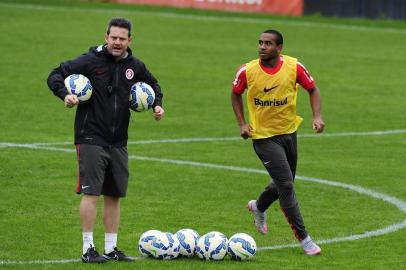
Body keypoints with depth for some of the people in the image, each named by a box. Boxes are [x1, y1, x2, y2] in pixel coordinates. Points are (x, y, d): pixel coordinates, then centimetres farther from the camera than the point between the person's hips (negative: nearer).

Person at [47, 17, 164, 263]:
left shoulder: (135, 66, 7)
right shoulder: (91, 61, -9)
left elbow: (153, 85, 27)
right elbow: (56, 75, -6)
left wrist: (157, 104, 9)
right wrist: (65, 94, -24)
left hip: (118, 142, 6)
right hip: (91, 139, -6)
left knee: (114, 195, 9)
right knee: (91, 192, -9)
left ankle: (111, 248, 17)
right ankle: (88, 249, -4)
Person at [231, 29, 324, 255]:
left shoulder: (294, 67, -11)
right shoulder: (247, 71, -12)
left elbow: (313, 90, 3)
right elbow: (236, 94, 7)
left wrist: (317, 116, -11)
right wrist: (242, 123, -2)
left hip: (289, 132, 3)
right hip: (264, 136, -3)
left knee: (284, 183, 18)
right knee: (286, 184, -12)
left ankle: (259, 207, 50)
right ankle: (303, 238, -6)